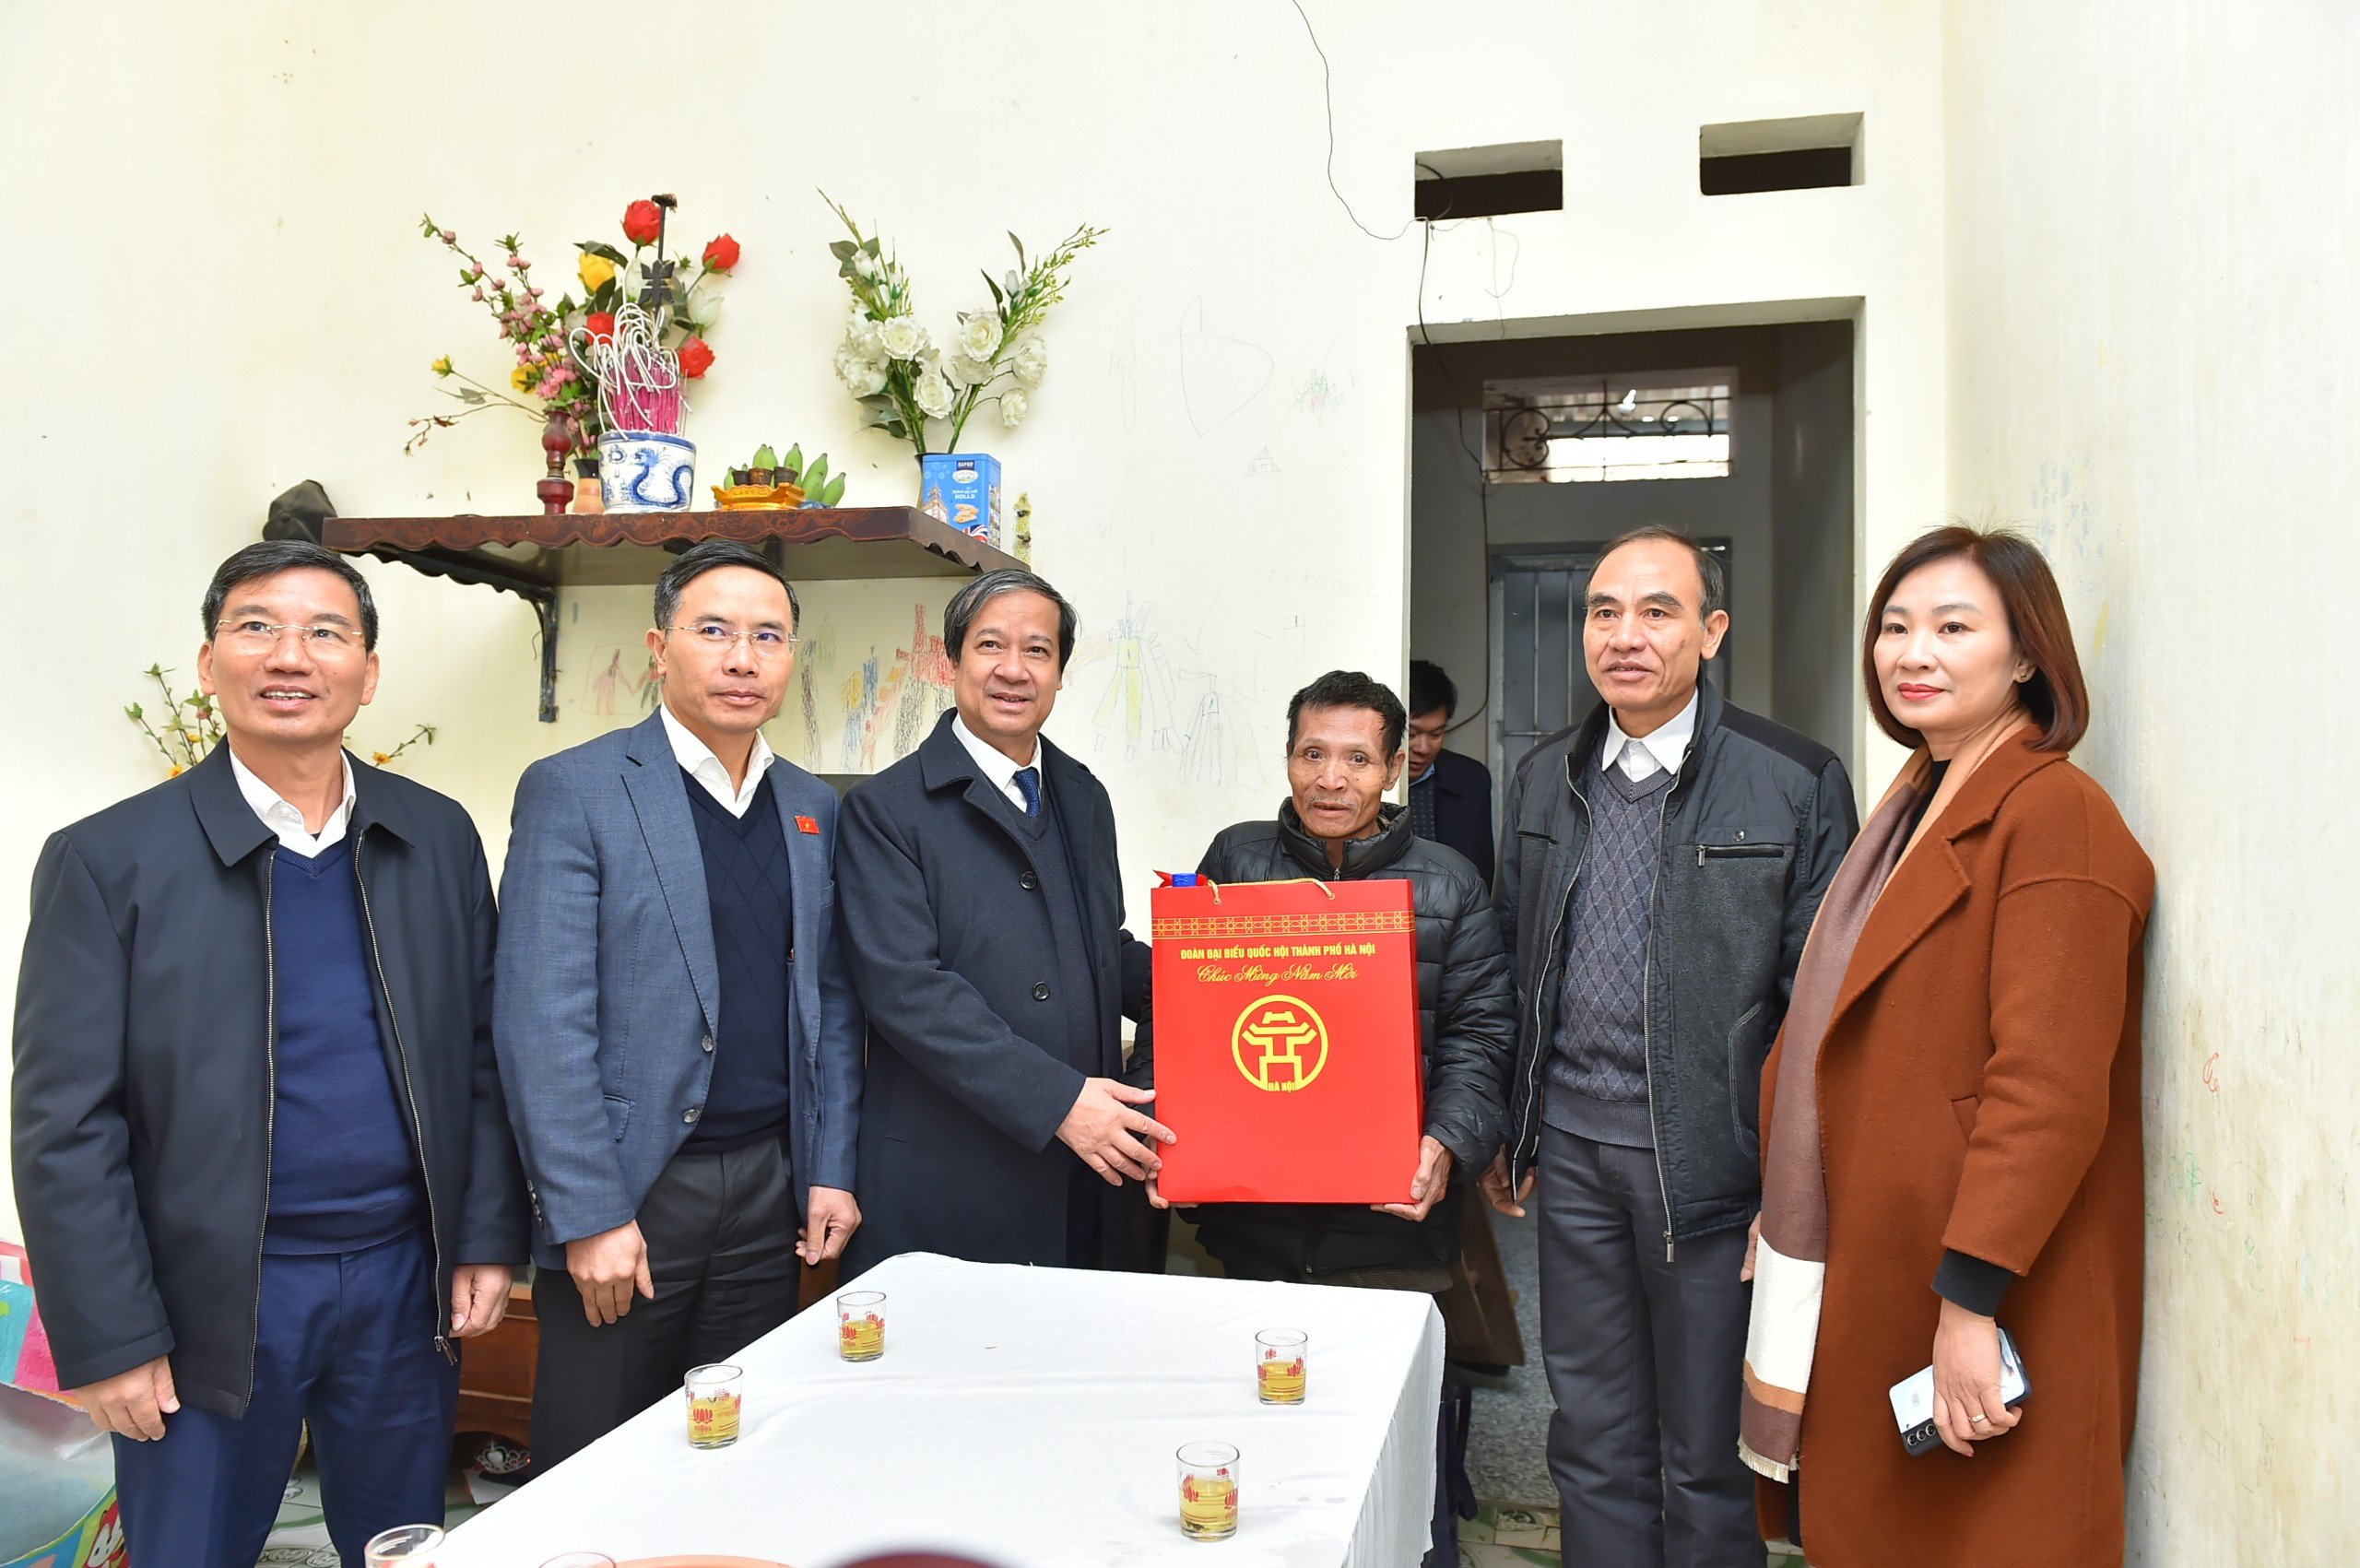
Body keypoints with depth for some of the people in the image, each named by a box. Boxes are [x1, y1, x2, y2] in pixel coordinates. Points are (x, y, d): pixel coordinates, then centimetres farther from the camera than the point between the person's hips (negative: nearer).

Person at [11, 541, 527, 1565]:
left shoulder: (438, 838, 2)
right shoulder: (108, 861, -7)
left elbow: (482, 1057, 6)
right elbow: (66, 1125, -8)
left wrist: (489, 1241, 2)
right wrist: (108, 1340, -9)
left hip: (406, 1284, 3)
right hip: (212, 1304, -2)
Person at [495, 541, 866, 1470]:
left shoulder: (813, 809, 9)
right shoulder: (573, 791, -8)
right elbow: (542, 1019, -12)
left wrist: (831, 1172, 6)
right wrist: (589, 1216, -15)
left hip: (771, 1185, 5)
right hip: (627, 1192, -4)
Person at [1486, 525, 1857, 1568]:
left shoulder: (1796, 784, -7)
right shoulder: (1543, 778, 7)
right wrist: (1505, 1137, 12)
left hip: (1708, 1166, -4)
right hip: (1572, 1157, 4)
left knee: (1707, 1454, 11)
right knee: (1592, 1441, 17)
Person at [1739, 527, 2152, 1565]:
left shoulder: (2053, 814, -16)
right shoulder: (1917, 806, 13)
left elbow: (2048, 1086, -22)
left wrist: (1970, 1302, -24)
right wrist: (1777, 1208, 16)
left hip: (1974, 1286, -8)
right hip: (1866, 1273, 8)